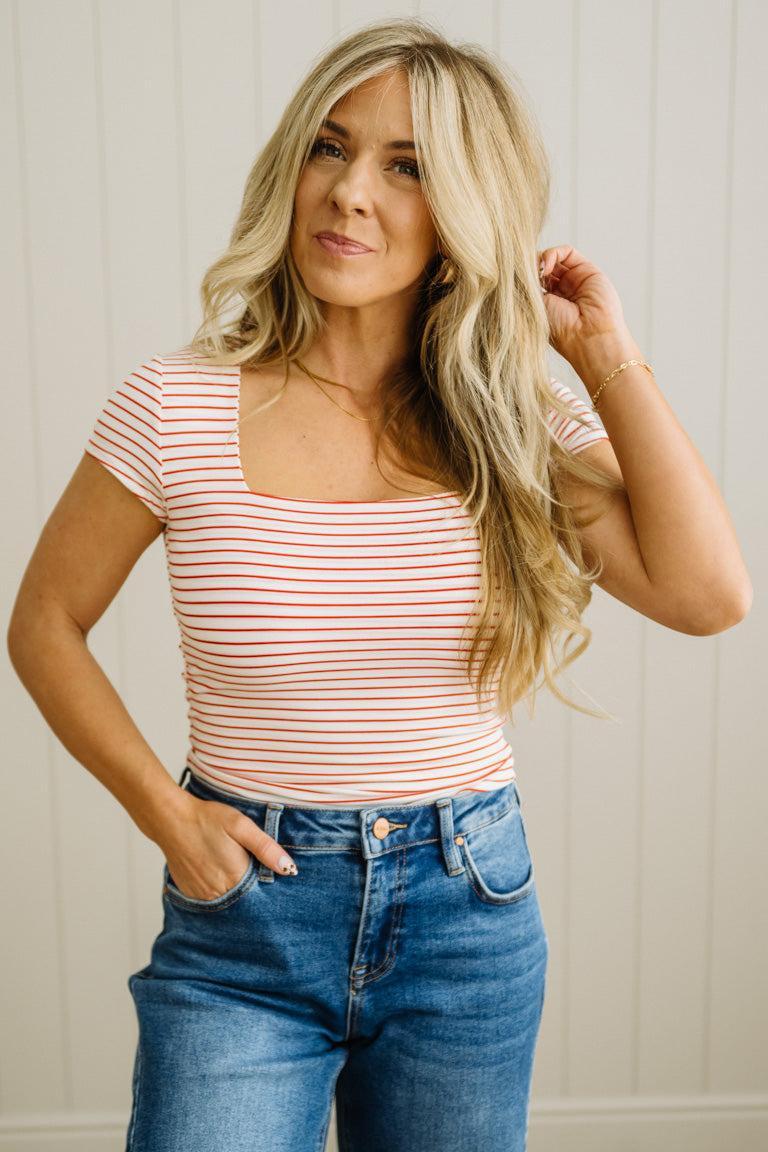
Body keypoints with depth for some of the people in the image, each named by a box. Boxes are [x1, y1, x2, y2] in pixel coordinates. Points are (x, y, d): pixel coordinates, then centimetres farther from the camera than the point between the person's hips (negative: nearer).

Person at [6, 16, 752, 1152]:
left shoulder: (516, 419, -4)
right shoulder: (177, 407, -10)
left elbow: (706, 592, -16)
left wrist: (607, 351, -12)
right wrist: (166, 813, -8)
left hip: (470, 919, 2)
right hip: (246, 914, -2)